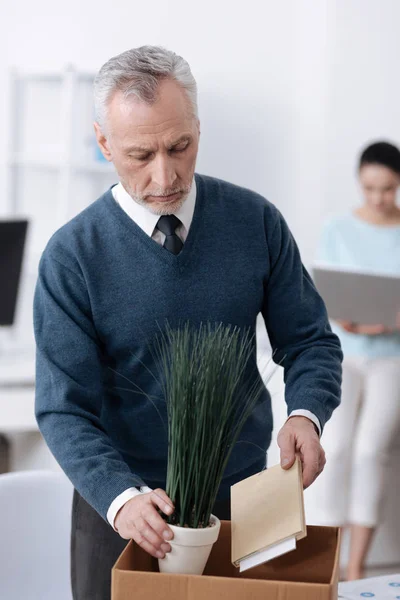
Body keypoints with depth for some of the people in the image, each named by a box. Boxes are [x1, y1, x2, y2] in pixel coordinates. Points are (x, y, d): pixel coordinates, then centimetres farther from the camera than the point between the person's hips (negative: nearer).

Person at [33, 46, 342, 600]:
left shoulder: (256, 221, -5)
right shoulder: (71, 257, -12)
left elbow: (310, 341, 0)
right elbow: (65, 409, -13)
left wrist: (305, 414, -20)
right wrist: (121, 496, -30)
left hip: (242, 495, 2)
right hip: (122, 509, -2)